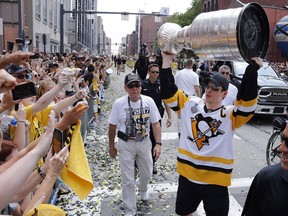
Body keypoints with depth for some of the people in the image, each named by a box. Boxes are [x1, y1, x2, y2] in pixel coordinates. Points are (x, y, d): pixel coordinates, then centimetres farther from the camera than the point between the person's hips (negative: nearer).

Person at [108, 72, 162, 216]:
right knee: (127, 180, 2)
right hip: (126, 144, -2)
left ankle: (142, 187, 55)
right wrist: (111, 146, 4)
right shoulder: (119, 103, -14)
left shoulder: (149, 101, -10)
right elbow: (112, 126, -3)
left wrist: (158, 144, -12)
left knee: (147, 174, 18)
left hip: (144, 143, 2)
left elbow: (155, 124, -4)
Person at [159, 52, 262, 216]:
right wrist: (167, 62, -8)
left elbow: (248, 101, -25)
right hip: (187, 175, 3)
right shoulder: (190, 104, 1)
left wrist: (252, 69, -30)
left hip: (215, 179, -3)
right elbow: (169, 92, -1)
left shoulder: (230, 115, -9)